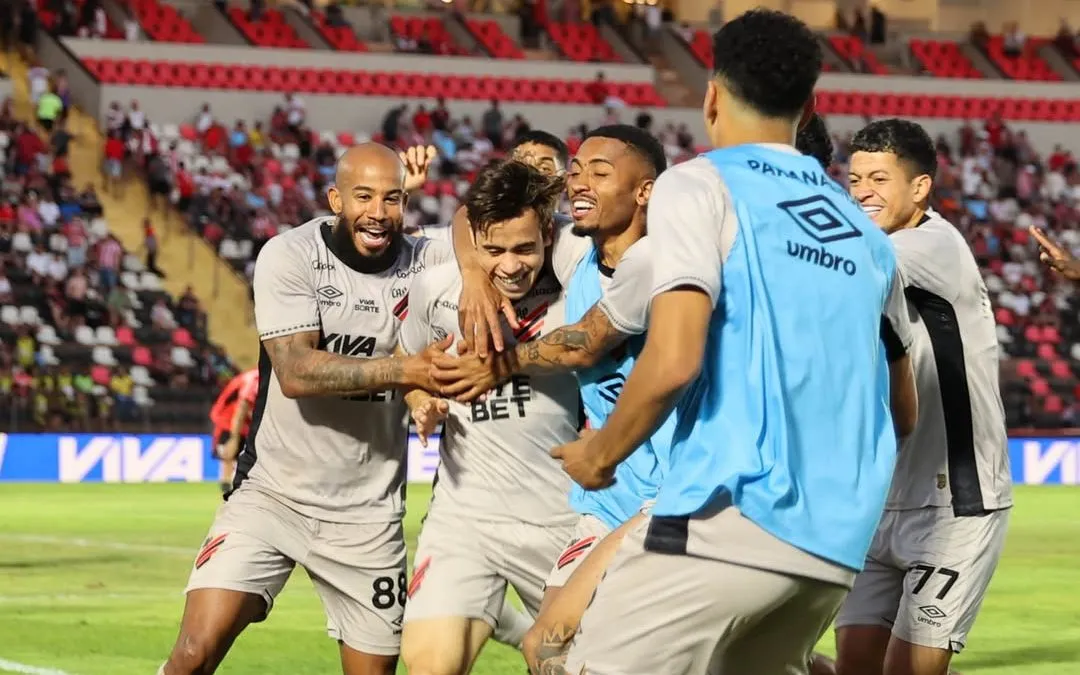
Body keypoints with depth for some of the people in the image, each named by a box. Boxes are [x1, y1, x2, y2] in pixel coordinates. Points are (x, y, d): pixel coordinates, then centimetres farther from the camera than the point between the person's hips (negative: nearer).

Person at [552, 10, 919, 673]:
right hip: (838, 543, 7)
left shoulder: (700, 186, 0)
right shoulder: (864, 232, 19)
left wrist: (601, 454, 2)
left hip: (734, 518, -7)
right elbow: (903, 410, 25)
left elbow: (674, 361, -13)